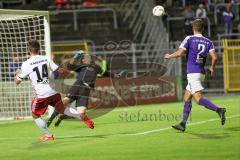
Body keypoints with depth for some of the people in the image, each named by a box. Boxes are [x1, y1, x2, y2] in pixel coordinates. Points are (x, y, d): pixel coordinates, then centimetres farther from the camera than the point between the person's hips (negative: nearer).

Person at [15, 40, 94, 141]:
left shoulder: (26, 64, -7)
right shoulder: (45, 59, 4)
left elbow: (17, 81, -1)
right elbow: (60, 71, 5)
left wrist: (17, 73, 21)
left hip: (41, 95, -5)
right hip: (53, 92, 5)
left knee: (35, 115, 16)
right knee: (62, 109, 24)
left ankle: (48, 135, 15)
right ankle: (82, 117, 7)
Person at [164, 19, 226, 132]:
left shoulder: (189, 39, -5)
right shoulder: (208, 42, 7)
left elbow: (180, 53, -12)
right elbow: (214, 57, -4)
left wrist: (169, 56, 6)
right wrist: (212, 68, 15)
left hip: (192, 73, -7)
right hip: (201, 73, 7)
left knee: (198, 99, -14)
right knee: (187, 98, 15)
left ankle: (218, 110, -33)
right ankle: (183, 124, 16)